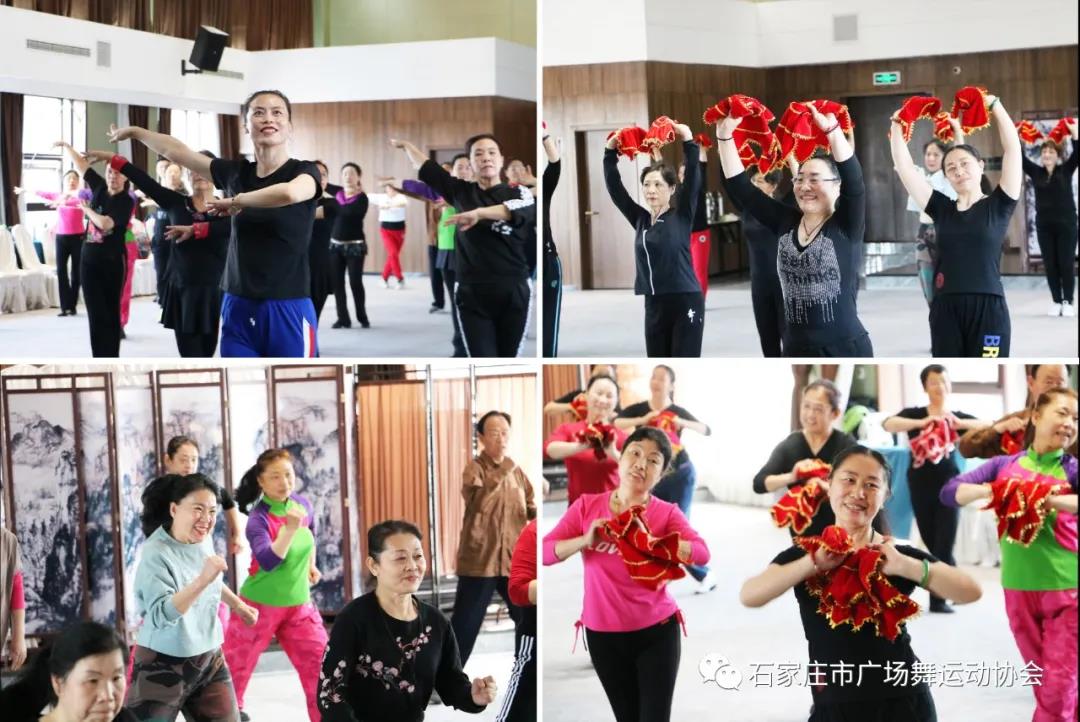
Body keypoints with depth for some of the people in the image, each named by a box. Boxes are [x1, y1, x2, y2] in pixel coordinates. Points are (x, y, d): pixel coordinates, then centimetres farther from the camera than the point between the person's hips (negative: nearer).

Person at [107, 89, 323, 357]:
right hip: (239, 308, 5)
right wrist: (134, 131, 31)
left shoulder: (304, 171, -6)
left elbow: (289, 193, -30)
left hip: (288, 310, -5)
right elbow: (176, 151, 19)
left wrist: (237, 201, -15)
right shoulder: (236, 172, 7)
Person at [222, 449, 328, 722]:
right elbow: (268, 562, -36)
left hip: (299, 605, 5)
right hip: (261, 605, -5)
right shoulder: (259, 518, -21)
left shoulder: (302, 504, -3)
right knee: (234, 668, 9)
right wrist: (290, 529, -45)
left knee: (322, 668, 1)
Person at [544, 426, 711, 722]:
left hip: (656, 631, -2)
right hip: (603, 633, 2)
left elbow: (702, 553, -23)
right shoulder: (587, 506, -1)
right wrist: (586, 540, -23)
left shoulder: (666, 513, -7)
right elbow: (544, 552, -7)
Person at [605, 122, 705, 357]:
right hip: (654, 305, 5)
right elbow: (614, 187, 6)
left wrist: (688, 141, -23)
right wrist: (610, 152, -1)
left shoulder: (681, 216, -4)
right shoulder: (640, 220, 7)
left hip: (685, 303, -5)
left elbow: (693, 179, -15)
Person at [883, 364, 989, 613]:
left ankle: (938, 600, 6)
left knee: (944, 546, -5)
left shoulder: (959, 417, 4)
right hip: (921, 486, 1)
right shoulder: (915, 414, 0)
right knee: (932, 545, 11)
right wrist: (922, 423, -34)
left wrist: (960, 423, -28)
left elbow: (991, 428, -11)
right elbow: (888, 424, -19)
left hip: (948, 485, -1)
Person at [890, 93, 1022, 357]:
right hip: (945, 310, 4)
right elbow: (903, 166, 10)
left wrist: (994, 105, -8)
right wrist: (897, 125, 4)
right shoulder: (941, 208, 11)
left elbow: (1013, 149, -5)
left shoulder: (998, 205, 3)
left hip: (987, 309, -3)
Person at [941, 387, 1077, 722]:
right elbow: (950, 492, 0)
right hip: (1018, 588, 3)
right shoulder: (1005, 464, 5)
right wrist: (989, 491, -17)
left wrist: (1048, 500, -33)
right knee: (1041, 681, 14)